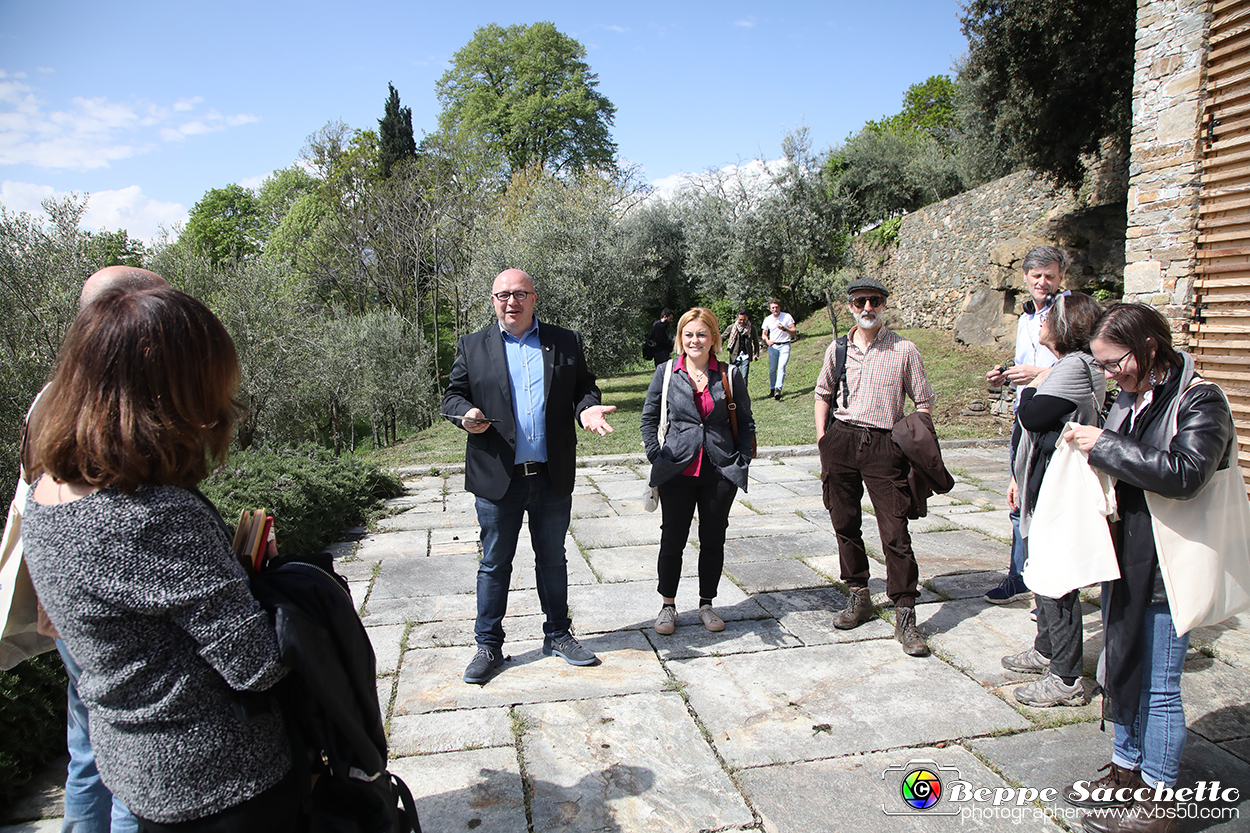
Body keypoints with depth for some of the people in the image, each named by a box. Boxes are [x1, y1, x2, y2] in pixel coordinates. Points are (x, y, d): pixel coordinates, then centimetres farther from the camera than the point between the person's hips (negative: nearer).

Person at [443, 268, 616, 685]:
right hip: (497, 478, -1)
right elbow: (452, 396, 5)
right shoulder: (472, 346, 4)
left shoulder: (566, 342, 7)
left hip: (553, 478, 1)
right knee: (494, 564, 9)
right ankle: (488, 645, 24)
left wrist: (587, 407, -11)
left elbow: (584, 386, 10)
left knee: (553, 560, 15)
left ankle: (558, 634, 32)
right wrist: (466, 413, -16)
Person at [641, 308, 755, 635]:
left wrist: (741, 461, -1)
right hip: (677, 472, -1)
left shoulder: (729, 375, 2)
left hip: (720, 472, 1)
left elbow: (745, 423, 8)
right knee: (672, 540, 4)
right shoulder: (666, 373, 1)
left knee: (713, 540, 9)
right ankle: (668, 605, 23)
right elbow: (648, 419, 7)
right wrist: (657, 458, -3)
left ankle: (706, 604, 27)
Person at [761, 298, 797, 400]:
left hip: (785, 346, -3)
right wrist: (767, 340, -8)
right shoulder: (767, 320, 6)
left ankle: (778, 390, -29)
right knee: (772, 369, 2)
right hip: (773, 346, 3)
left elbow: (795, 332, -2)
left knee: (781, 367, -20)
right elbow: (764, 334, 15)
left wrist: (784, 329, -20)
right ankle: (772, 389, 18)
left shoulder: (787, 316, -2)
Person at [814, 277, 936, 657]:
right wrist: (822, 440, 9)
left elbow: (924, 402, 7)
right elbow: (823, 394, 20)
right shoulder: (837, 349, 10)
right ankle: (859, 598, 26)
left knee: (895, 532, -6)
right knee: (845, 524, 10)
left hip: (884, 444, -3)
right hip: (840, 439, 3)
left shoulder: (903, 350, 2)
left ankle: (905, 615, 2)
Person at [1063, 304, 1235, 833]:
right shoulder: (1130, 398, 8)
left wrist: (1105, 446, -23)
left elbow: (1185, 473, -28)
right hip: (1123, 559, 8)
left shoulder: (1199, 401, -14)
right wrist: (1092, 448, 0)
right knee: (1122, 669, 19)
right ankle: (1127, 767, 36)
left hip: (1168, 569, -8)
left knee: (1159, 687, 4)